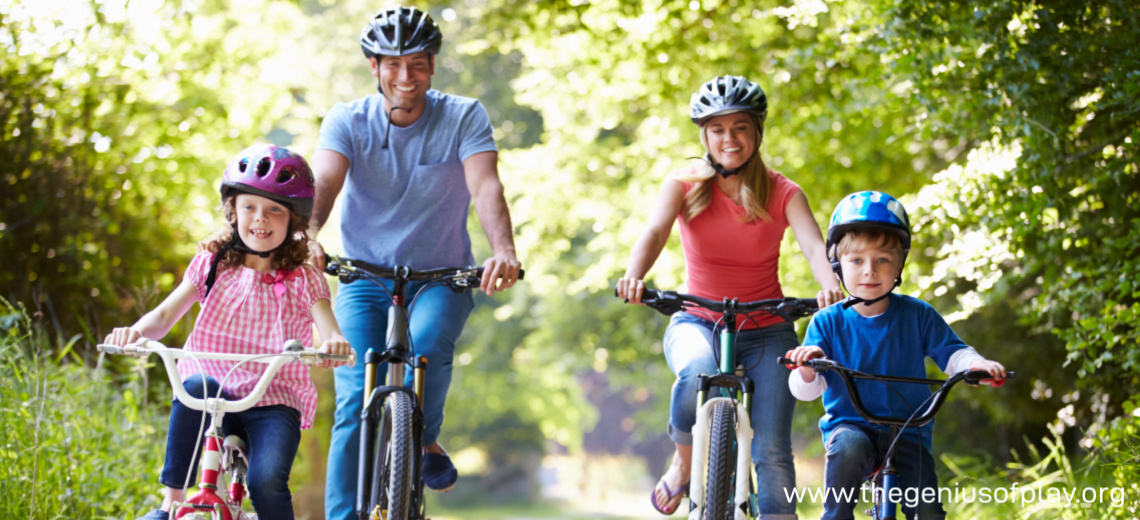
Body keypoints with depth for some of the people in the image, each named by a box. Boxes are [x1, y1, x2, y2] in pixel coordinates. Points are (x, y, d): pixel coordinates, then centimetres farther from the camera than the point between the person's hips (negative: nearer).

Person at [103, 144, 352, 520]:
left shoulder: (303, 280, 2)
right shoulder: (213, 265, 8)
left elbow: (327, 329, -13)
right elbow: (166, 313, -1)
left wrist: (335, 343, -39)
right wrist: (136, 331, -25)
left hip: (275, 404, -1)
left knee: (267, 482, -28)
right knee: (196, 387, -34)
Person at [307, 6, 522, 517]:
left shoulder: (464, 117, -8)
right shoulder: (346, 121, -5)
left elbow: (485, 186, -23)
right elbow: (324, 183, -22)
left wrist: (504, 252, -43)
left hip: (442, 278, -1)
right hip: (365, 280, 1)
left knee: (427, 342, -31)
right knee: (356, 403, -14)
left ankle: (426, 442, -4)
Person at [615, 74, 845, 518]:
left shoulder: (782, 193, -4)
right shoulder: (684, 185, -3)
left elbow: (814, 246, -21)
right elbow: (655, 232, -21)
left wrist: (830, 286, -44)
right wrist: (634, 276, -43)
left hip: (766, 331, 0)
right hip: (698, 322, 0)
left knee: (772, 450, -14)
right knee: (697, 376, -35)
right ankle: (684, 463, -7)